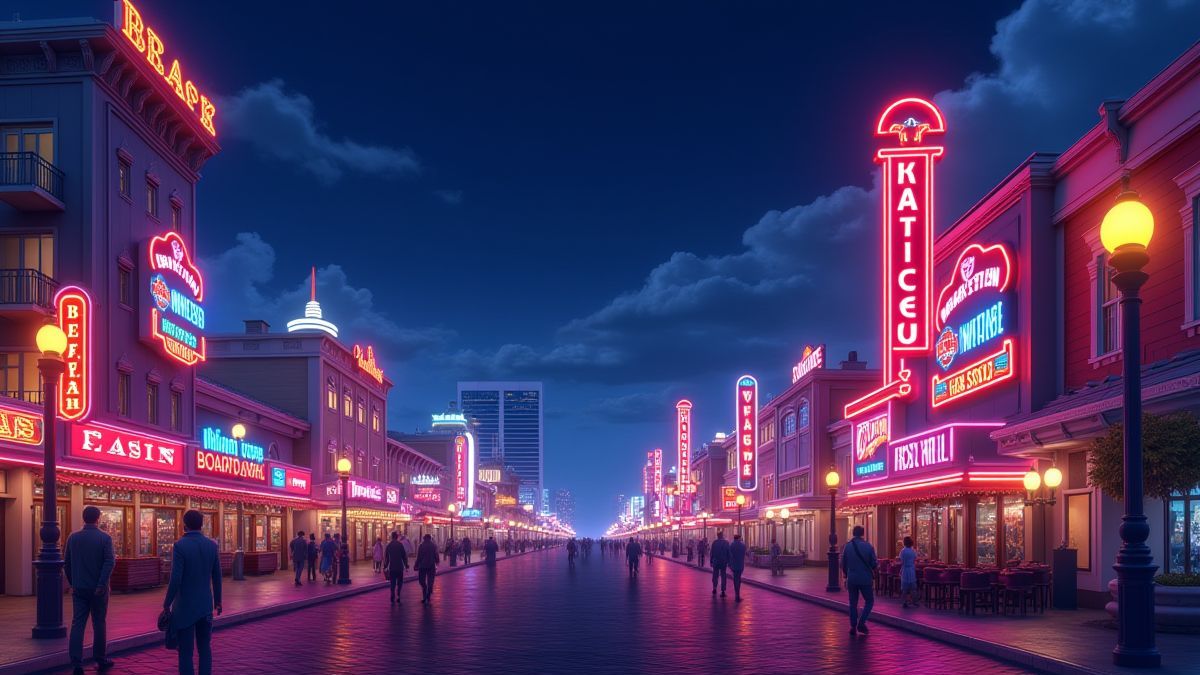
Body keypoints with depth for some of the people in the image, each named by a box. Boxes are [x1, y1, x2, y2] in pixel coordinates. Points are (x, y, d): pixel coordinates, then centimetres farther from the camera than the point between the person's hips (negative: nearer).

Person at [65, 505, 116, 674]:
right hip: (98, 589, -2)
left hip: (79, 589, 2)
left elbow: (66, 563, 6)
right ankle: (101, 659, 19)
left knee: (77, 624, 2)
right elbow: (110, 562, -17)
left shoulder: (73, 538, 2)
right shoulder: (104, 538, -8)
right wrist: (101, 584, -16)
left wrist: (72, 583, 14)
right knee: (99, 624, 9)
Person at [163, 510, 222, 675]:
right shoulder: (211, 545, 1)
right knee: (205, 648, 13)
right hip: (205, 606, 4)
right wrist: (217, 600, 19)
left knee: (185, 651, 1)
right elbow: (217, 577, 7)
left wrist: (167, 603, -6)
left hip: (185, 606, -4)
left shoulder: (180, 546, -14)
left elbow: (175, 579, -17)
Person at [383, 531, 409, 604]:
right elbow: (404, 556, -7)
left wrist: (385, 567, 18)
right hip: (399, 567, -3)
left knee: (392, 583, 7)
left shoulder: (389, 546, 4)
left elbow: (386, 557, 10)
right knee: (399, 582, 8)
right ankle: (398, 596, -7)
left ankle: (393, 599, 2)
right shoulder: (400, 545, -8)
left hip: (391, 568, 3)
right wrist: (406, 565, 1)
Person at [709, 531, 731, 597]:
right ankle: (723, 591, 0)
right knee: (723, 576, 4)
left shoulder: (714, 543, -7)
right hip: (724, 562, 0)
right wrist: (729, 562, 3)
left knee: (715, 575, 16)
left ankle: (714, 588, 12)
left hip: (715, 562, 0)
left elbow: (711, 552, -4)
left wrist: (711, 561, 5)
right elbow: (728, 553, -3)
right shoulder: (726, 543, -6)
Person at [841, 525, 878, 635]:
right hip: (865, 579, -2)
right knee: (869, 601, 13)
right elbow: (874, 564, -6)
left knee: (853, 603, 12)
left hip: (851, 579, 2)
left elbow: (843, 564, 3)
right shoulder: (869, 547, -10)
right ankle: (861, 622, -1)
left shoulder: (847, 546, -4)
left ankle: (853, 626, 11)